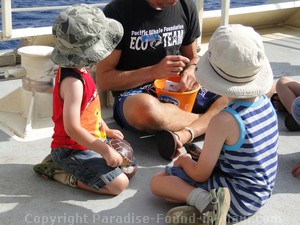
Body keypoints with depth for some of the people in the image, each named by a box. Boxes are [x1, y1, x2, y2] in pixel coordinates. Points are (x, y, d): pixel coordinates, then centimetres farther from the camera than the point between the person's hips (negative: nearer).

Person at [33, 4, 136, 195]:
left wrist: (106, 130, 17)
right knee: (119, 184, -15)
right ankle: (61, 173, -3)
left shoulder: (78, 71, 4)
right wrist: (106, 151, -25)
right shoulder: (73, 81, -27)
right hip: (73, 149, -10)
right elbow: (72, 128, -30)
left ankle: (63, 163, 13)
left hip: (86, 143, 10)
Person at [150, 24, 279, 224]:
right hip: (260, 193, 8)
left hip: (238, 198, -8)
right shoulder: (266, 103, -4)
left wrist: (184, 160, 5)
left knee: (157, 181, 1)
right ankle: (204, 207, 1)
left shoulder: (224, 120, -26)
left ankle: (205, 201, -20)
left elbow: (200, 175, -18)